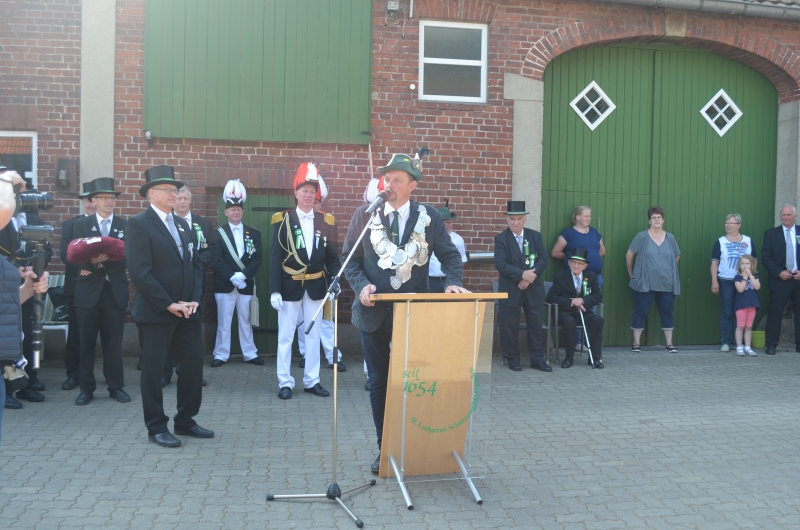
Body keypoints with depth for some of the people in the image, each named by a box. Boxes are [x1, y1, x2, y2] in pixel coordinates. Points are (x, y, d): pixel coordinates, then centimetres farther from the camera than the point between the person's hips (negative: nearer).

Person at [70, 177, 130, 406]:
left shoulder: (125, 225, 7)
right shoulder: (81, 224, 7)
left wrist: (101, 264, -15)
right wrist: (92, 260, -22)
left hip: (115, 290, 0)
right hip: (88, 290, 0)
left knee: (114, 342, 4)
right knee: (87, 342, 4)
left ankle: (116, 386, 13)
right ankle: (87, 388, 14)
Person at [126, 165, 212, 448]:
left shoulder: (182, 224, 15)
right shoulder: (138, 223, -7)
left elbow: (195, 264, 13)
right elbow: (140, 271, -15)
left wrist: (194, 299, -2)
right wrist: (168, 304, -16)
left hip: (187, 310, 7)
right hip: (156, 311, -7)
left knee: (194, 363, 8)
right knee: (153, 369, 4)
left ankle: (185, 421, 23)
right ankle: (157, 427, 16)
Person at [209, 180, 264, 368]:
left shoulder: (254, 233, 7)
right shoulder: (218, 233, 1)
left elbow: (257, 258, -1)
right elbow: (216, 260, -7)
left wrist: (243, 275, -16)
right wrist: (232, 277, -18)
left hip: (246, 284, 2)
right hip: (224, 284, -2)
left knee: (246, 321, 10)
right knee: (223, 322, 4)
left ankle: (250, 354, 17)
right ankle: (221, 355, 11)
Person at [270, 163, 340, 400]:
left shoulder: (325, 222, 4)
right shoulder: (282, 220, -3)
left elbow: (332, 257, 5)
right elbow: (275, 258, -6)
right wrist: (274, 290, -12)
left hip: (315, 287, 3)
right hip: (290, 286, -2)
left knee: (313, 335, 10)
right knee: (285, 336, 5)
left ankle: (311, 381, 20)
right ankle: (285, 382, 14)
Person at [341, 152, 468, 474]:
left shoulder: (430, 217, 0)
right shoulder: (364, 215, 1)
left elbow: (450, 255, 4)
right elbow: (349, 258, 4)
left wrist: (454, 281, -16)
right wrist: (361, 285, -14)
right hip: (375, 312, 1)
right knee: (378, 382, 10)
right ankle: (384, 447, 25)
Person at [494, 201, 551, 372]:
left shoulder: (535, 236, 6)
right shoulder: (501, 239, -4)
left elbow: (543, 259, 0)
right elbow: (501, 265, -13)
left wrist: (530, 276, -14)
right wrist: (522, 274, -22)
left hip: (533, 288, 3)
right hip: (510, 290, -2)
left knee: (536, 324, 6)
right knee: (510, 326, 3)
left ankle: (537, 359, 16)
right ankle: (512, 359, 15)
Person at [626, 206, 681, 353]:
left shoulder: (670, 238, 7)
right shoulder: (641, 237, -3)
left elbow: (676, 256, 20)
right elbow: (629, 255, 1)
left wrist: (668, 270, 16)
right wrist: (632, 274, 5)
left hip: (667, 284, 3)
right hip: (645, 284, -3)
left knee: (667, 313, 7)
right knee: (641, 312, 0)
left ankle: (669, 344, 15)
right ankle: (636, 343, 7)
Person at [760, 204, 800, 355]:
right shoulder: (771, 234, 5)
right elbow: (766, 257, -1)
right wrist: (779, 272, -12)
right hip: (780, 279, -2)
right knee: (775, 313, -2)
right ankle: (771, 345, 4)